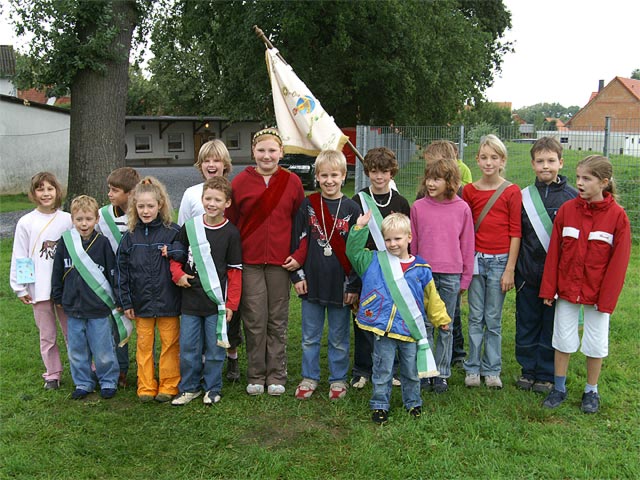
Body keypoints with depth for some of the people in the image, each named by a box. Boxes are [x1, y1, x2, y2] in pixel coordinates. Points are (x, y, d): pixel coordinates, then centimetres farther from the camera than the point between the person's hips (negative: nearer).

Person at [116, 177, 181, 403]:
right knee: (144, 344, 9)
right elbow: (122, 270, 5)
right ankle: (146, 386, 20)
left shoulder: (173, 232, -4)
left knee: (170, 343, 6)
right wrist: (126, 302, 3)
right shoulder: (130, 236, 4)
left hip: (167, 300, -2)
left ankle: (169, 385, 18)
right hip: (141, 301, 2)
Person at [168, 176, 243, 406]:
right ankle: (189, 387, 25)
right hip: (190, 300, 2)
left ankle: (212, 389, 23)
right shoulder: (189, 228, 3)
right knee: (188, 348, 9)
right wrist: (178, 274, -6)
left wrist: (231, 303, -5)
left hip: (216, 302, -2)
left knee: (215, 348, 7)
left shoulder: (231, 233, -4)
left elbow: (235, 271, -2)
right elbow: (176, 256, 14)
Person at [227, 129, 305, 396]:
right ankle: (255, 376, 17)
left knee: (278, 320, 8)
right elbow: (229, 221, 4)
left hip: (280, 261, 1)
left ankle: (276, 375, 20)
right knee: (254, 320, 3)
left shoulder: (292, 182, 3)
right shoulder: (240, 182, 1)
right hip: (249, 261, 0)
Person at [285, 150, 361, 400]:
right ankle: (310, 377, 27)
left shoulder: (352, 209, -2)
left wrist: (354, 286, -4)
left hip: (341, 285, -1)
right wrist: (297, 275, -3)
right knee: (310, 336, 12)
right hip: (312, 282, 1)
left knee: (339, 337, 10)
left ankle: (338, 379, 26)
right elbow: (298, 242, 3)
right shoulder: (308, 206, 1)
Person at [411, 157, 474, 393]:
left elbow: (467, 244, 4)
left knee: (446, 327, 9)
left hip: (451, 275, 0)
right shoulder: (418, 207, 0)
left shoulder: (462, 208, -2)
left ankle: (442, 373, 20)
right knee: (425, 325, 7)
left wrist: (465, 278, 5)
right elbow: (413, 243, 7)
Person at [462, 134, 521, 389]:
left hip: (499, 261, -2)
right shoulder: (469, 190, 4)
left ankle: (491, 369, 19)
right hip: (475, 259, 2)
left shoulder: (512, 192, -3)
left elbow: (515, 233, -4)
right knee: (475, 317, 7)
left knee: (493, 320, 6)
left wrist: (510, 269, -7)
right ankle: (473, 368, 18)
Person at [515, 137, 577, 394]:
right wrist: (512, 268, 3)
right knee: (526, 323, 10)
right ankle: (528, 370, 26)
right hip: (528, 273, 2)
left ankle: (546, 375, 21)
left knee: (552, 324, 6)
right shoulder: (524, 196, 4)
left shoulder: (572, 196, -2)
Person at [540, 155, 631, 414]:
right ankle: (559, 388, 27)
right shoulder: (567, 209, -6)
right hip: (567, 288, 2)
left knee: (596, 343, 12)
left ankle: (591, 391, 30)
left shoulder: (617, 215, -12)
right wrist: (548, 289, -1)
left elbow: (619, 260, -8)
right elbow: (554, 252, -1)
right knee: (563, 339, 12)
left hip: (597, 292, -2)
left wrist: (608, 298, -8)